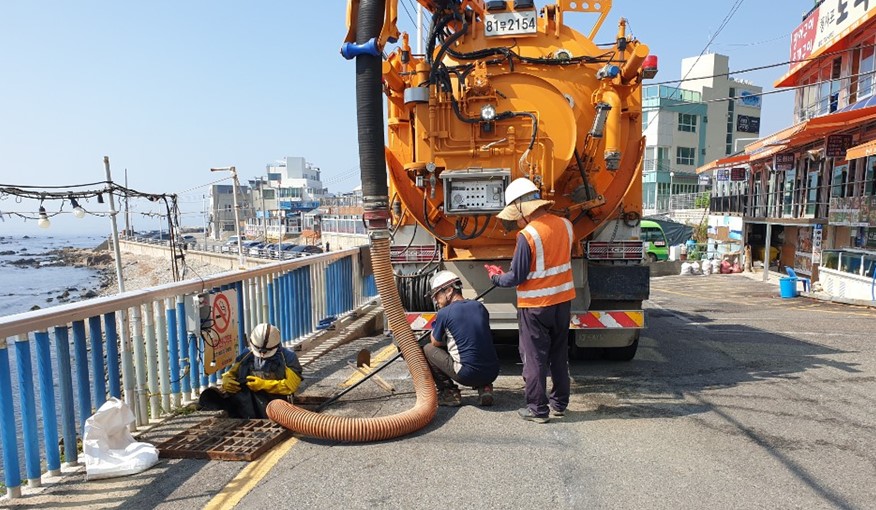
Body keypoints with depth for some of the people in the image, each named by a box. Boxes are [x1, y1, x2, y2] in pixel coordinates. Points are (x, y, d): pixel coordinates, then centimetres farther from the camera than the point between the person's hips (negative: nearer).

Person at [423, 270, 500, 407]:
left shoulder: (444, 313, -7)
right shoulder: (480, 307, 10)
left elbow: (436, 343, 8)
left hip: (468, 375, -5)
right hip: (492, 373, 6)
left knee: (428, 350, 11)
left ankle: (449, 393, 9)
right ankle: (484, 387, 15)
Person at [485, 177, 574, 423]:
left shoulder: (527, 235, -20)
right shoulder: (565, 225, -1)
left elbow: (516, 277, -16)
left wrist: (496, 277, 3)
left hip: (535, 306, -6)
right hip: (563, 301, 7)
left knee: (535, 358, 7)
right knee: (559, 355, 18)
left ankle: (537, 409, 15)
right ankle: (559, 403, 30)